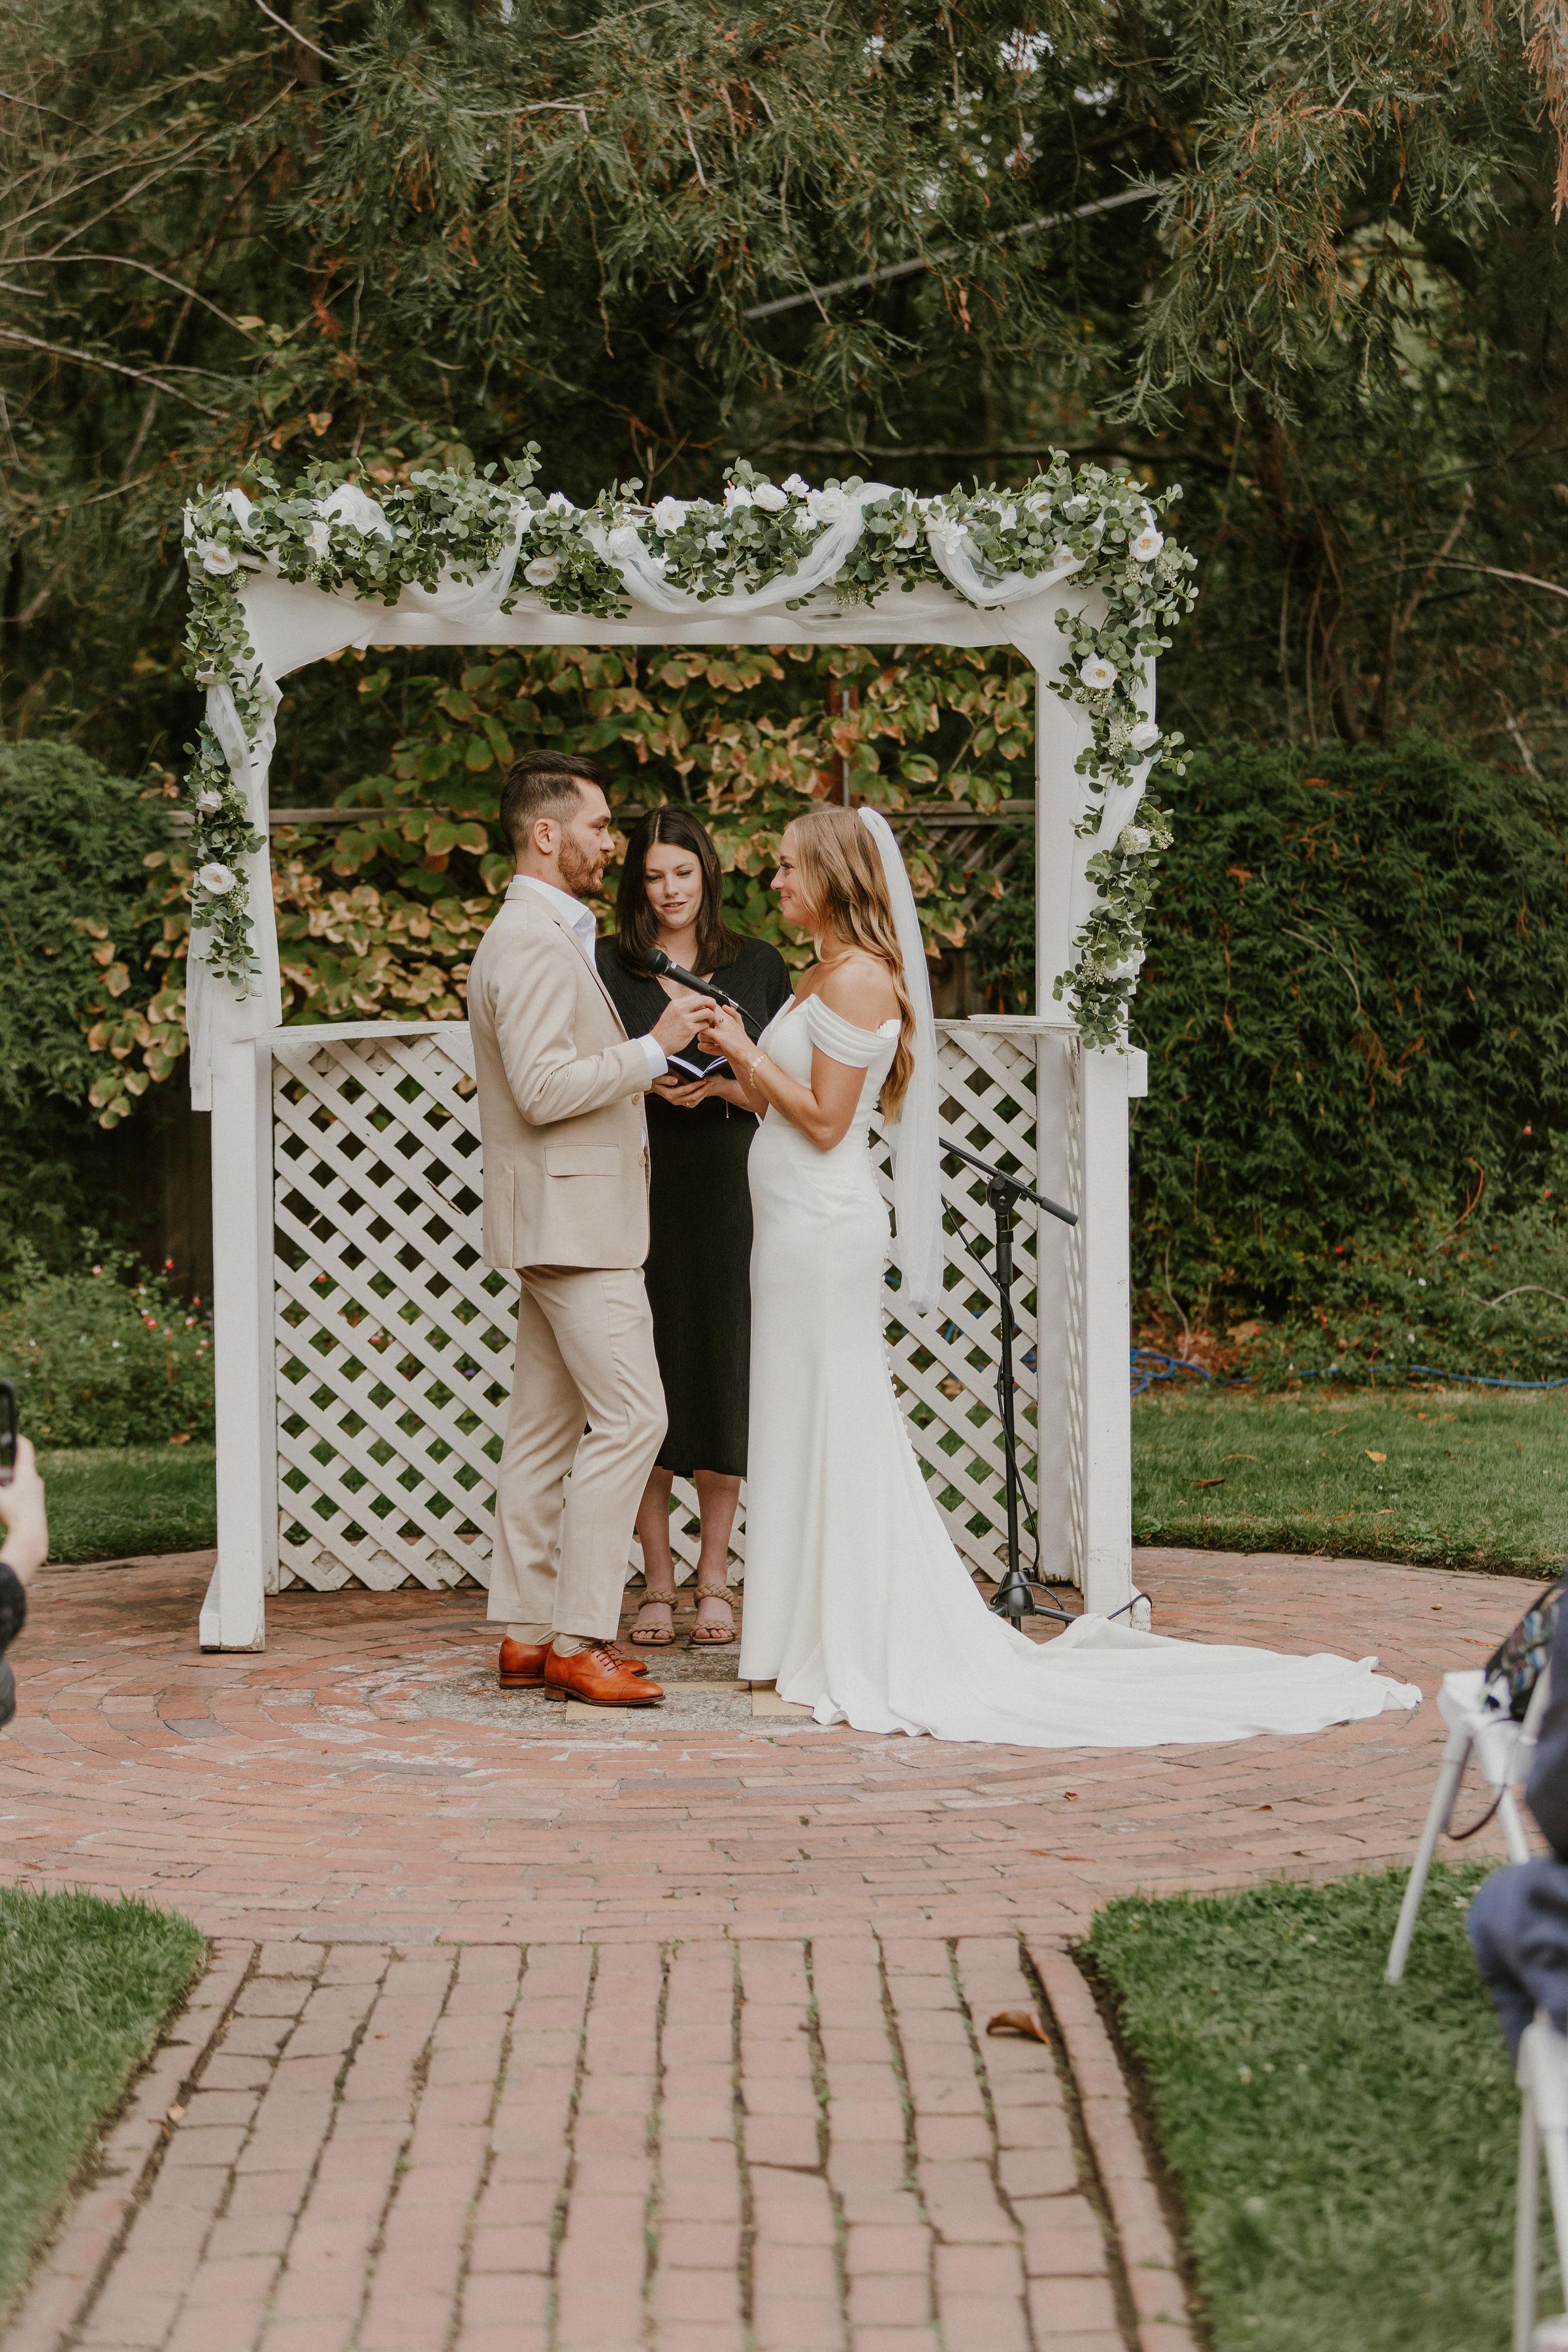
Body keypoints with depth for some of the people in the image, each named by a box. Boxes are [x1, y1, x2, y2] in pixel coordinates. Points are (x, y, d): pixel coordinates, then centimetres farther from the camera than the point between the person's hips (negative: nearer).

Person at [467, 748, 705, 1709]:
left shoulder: (543, 935, 19)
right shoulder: (536, 943, -15)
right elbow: (544, 1087, -23)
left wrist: (643, 1075, 17)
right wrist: (651, 1051, -16)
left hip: (562, 1221, 11)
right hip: (574, 1218, -11)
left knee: (547, 1427, 10)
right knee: (630, 1417, -12)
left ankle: (529, 1634, 13)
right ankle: (579, 1639, -11)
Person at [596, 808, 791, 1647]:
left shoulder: (758, 966, 9)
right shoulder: (607, 967, 6)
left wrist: (720, 1082, -11)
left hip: (728, 1195, 1)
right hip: (640, 1193, -1)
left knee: (724, 1376, 1)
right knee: (646, 1380, -1)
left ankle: (714, 1579, 12)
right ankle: (657, 1585, 8)